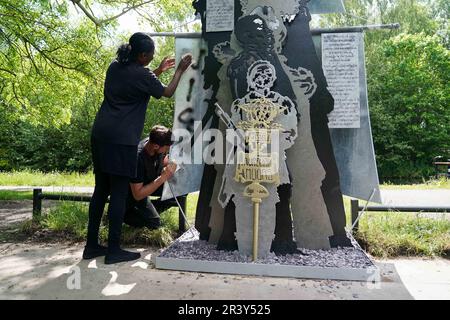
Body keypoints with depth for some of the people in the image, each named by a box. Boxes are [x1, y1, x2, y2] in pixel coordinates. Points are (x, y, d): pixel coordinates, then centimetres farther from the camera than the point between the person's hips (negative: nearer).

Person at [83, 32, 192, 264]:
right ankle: (113, 250, 7)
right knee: (119, 193, -1)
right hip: (121, 140, -8)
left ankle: (91, 246, 20)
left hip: (100, 135, 8)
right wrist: (180, 69, 18)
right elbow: (167, 92, 7)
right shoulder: (141, 75, -7)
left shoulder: (114, 67, 14)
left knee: (101, 190, 12)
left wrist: (158, 71, 31)